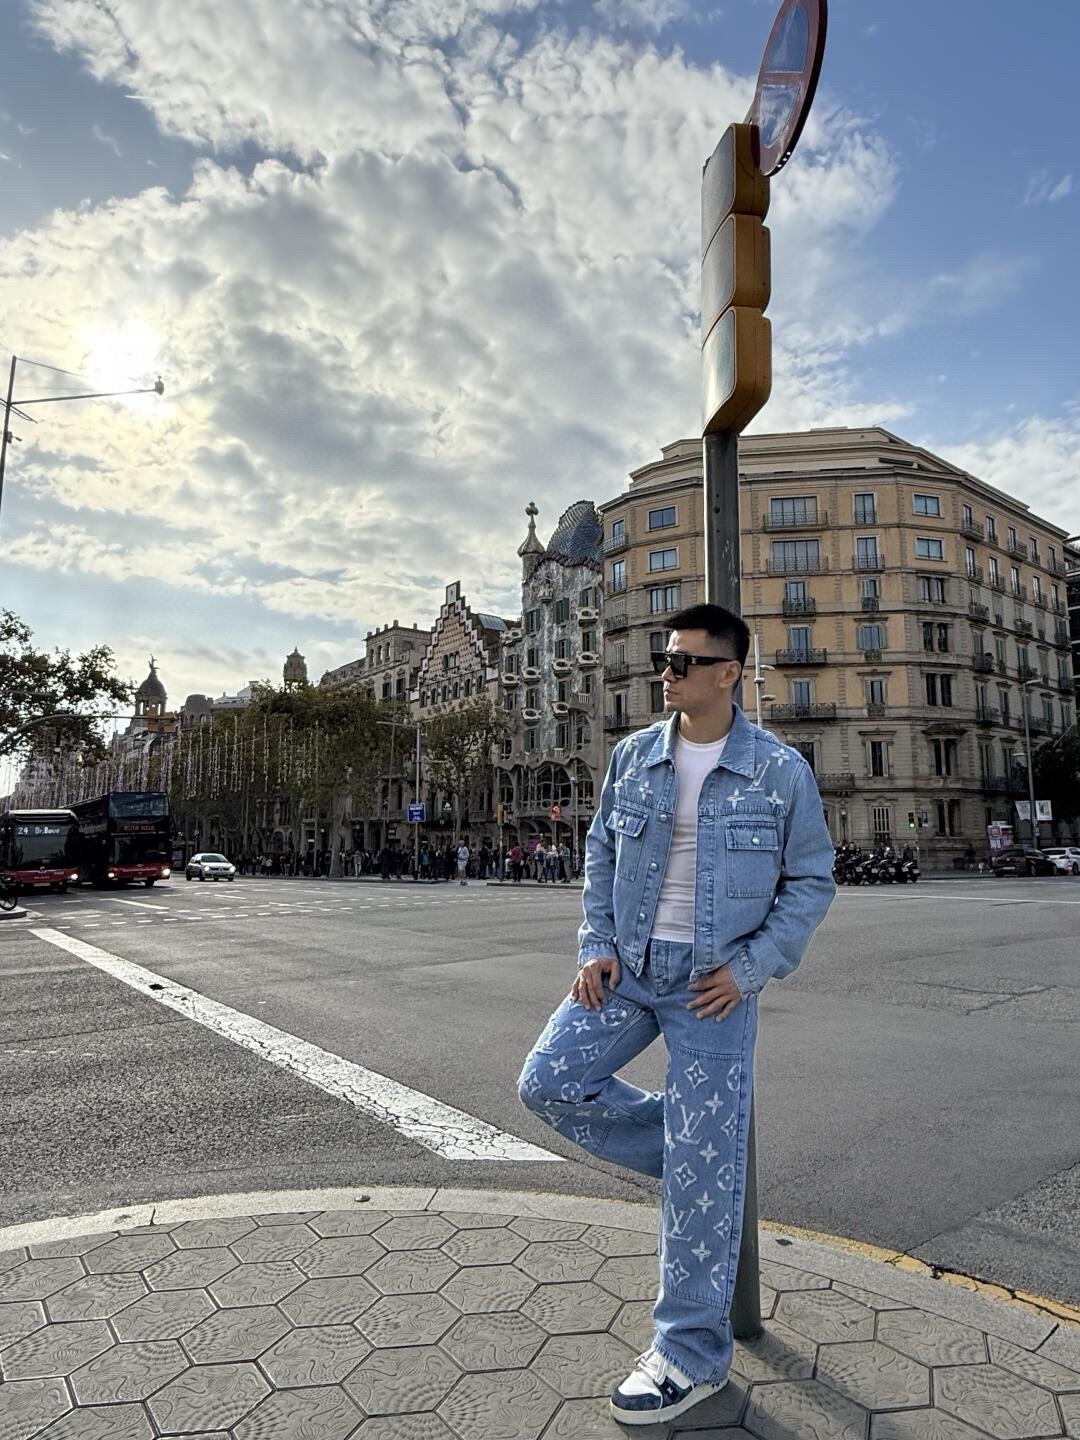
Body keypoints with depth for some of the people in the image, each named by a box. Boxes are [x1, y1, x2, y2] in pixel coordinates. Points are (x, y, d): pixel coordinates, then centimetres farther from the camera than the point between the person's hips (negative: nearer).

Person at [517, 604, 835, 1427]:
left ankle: (694, 1354, 23)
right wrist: (596, 946, -1)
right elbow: (601, 855, 10)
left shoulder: (781, 770, -8)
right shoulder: (633, 756, 1)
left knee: (704, 1172, 2)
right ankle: (690, 1146, 20)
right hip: (628, 967, 4)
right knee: (548, 1083, -1)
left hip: (716, 980, -4)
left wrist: (749, 968, -11)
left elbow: (811, 882, -2)